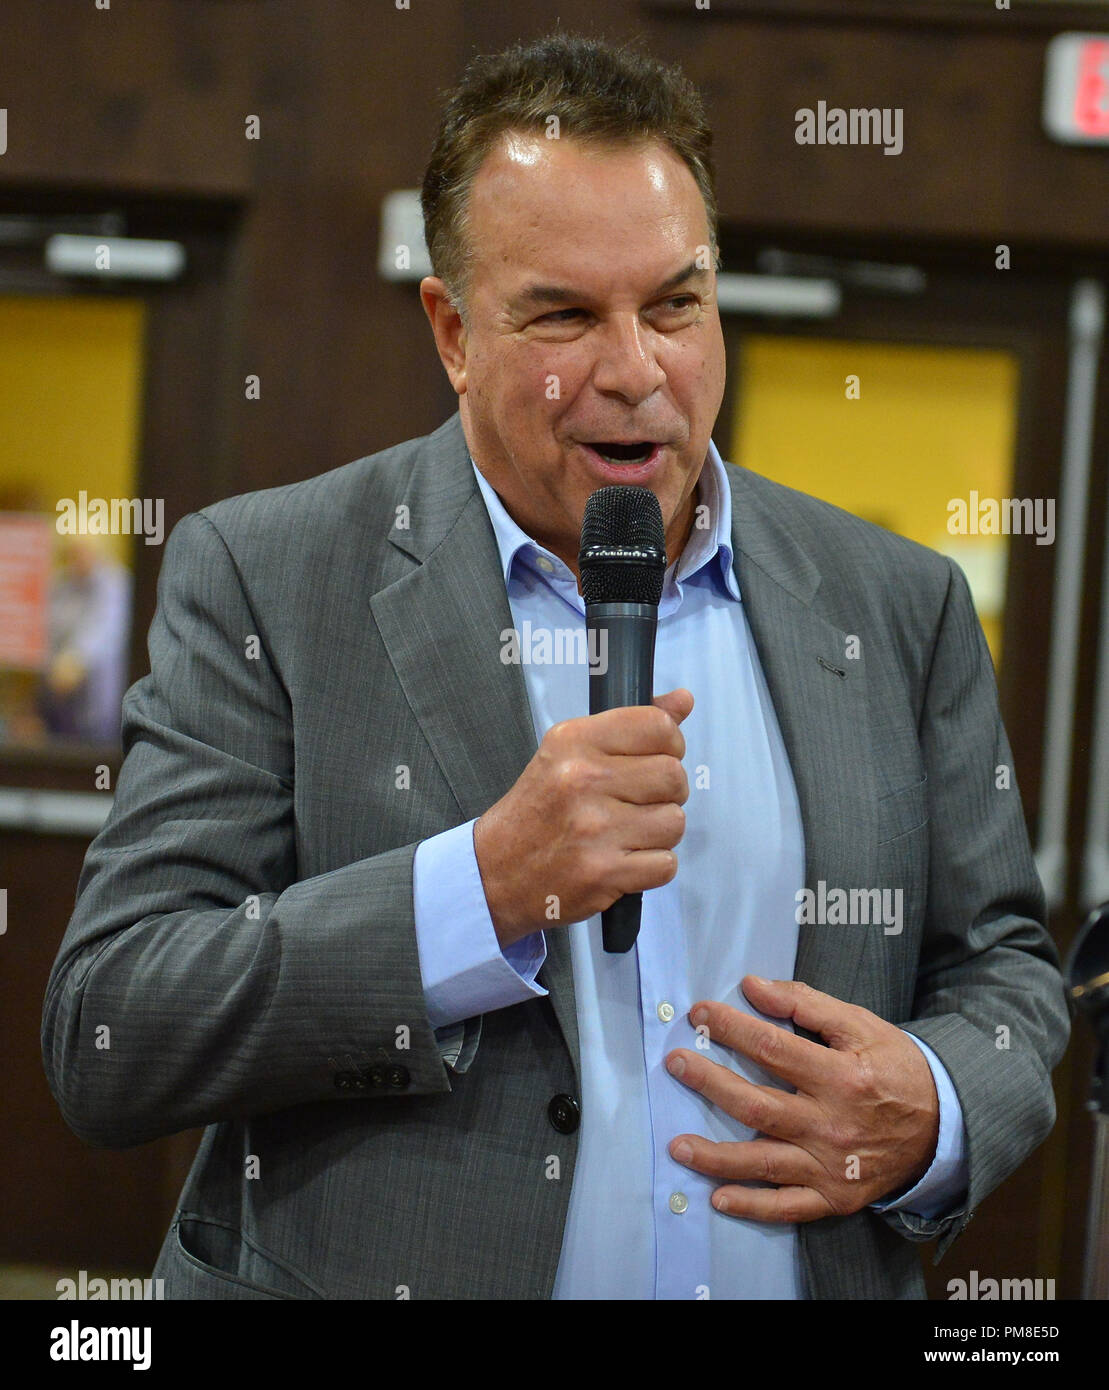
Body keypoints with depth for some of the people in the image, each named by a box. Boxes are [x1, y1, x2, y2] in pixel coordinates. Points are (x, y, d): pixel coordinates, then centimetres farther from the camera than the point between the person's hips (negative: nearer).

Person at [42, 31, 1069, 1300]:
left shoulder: (896, 608, 2)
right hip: (377, 1269, -3)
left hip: (809, 1266, 3)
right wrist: (487, 886, -24)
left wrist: (932, 1120, -12)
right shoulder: (263, 579, -8)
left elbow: (1002, 966, 10)